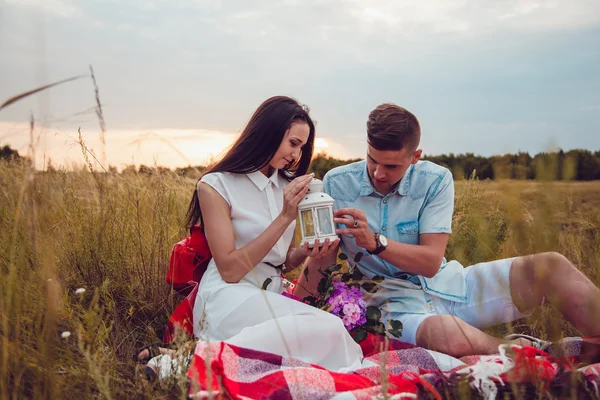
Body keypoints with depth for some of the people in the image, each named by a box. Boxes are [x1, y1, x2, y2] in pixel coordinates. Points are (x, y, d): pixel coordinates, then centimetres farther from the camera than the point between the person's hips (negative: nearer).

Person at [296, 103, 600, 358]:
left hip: (445, 286, 3)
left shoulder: (435, 181, -5)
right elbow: (324, 257, -2)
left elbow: (430, 262, -12)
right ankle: (524, 350, -8)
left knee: (552, 267, -16)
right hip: (396, 301, -2)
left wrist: (375, 242, -27)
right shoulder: (336, 184, -5)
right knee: (453, 339, -38)